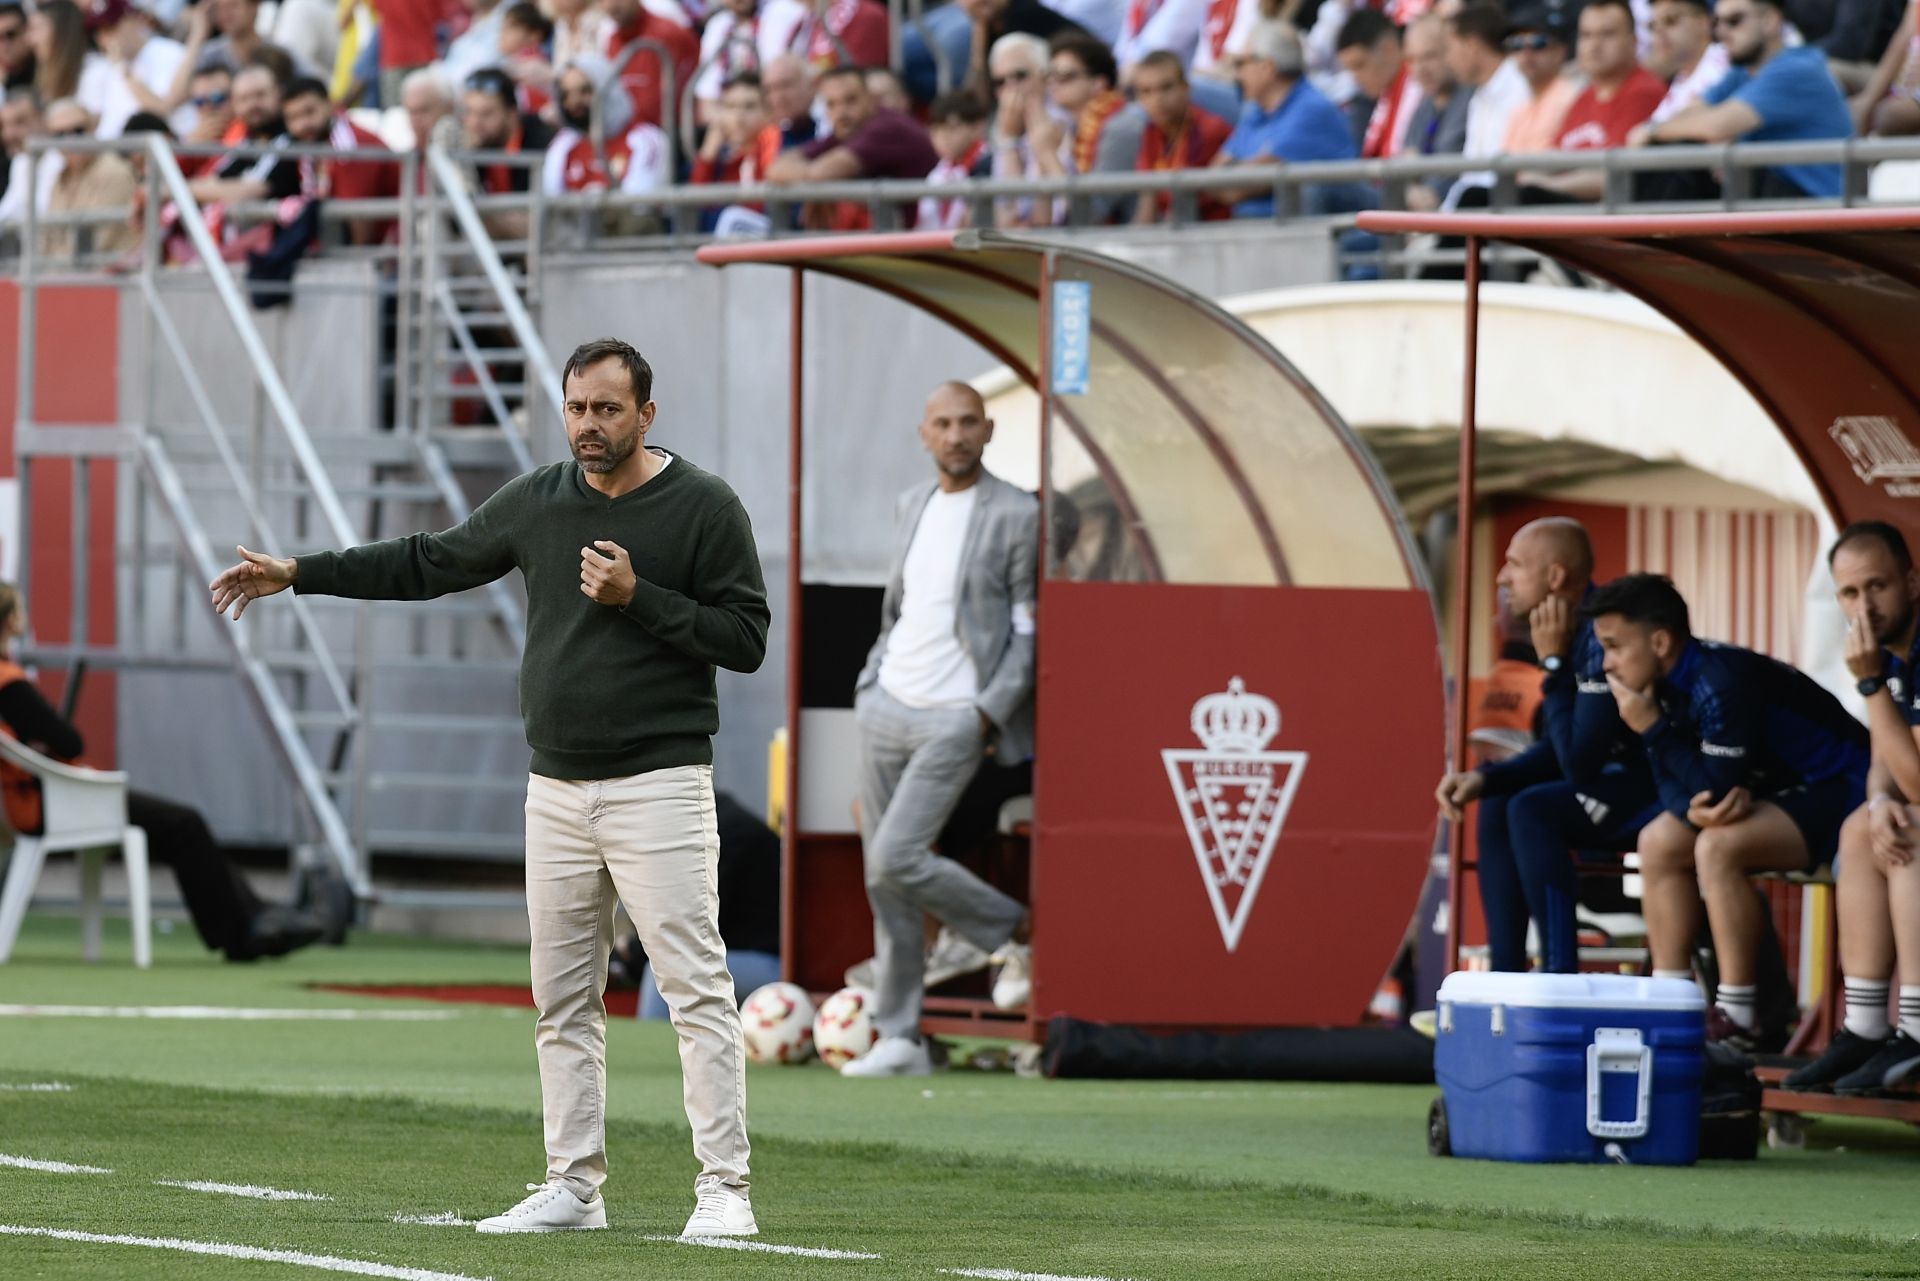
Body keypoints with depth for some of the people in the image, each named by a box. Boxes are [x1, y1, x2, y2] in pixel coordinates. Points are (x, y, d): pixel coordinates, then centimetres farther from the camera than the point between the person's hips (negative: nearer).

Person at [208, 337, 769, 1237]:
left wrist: (637, 598, -17)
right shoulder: (537, 501, 11)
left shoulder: (704, 507, -5)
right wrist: (299, 574, 18)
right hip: (557, 790, 6)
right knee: (561, 998, 8)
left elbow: (745, 637, -8)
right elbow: (432, 562, 20)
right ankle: (574, 1187, 14)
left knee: (695, 986, -11)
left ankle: (723, 1189, -12)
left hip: (659, 785, -6)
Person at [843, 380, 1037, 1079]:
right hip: (887, 706, 6)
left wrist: (992, 710, -14)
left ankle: (1018, 930, 6)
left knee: (894, 861, -16)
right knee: (882, 877, 4)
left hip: (956, 718, -6)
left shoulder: (1015, 514, -7)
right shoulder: (911, 506, 13)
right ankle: (899, 1040, 10)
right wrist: (870, 680, 12)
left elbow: (1028, 627, -7)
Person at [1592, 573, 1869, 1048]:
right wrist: (1693, 808, -21)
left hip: (1840, 794, -10)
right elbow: (1670, 782, 4)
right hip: (1785, 791, 10)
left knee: (1719, 846, -29)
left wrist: (1653, 730, -21)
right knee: (1658, 843, 6)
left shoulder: (1723, 683, -27)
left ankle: (1738, 1018, -24)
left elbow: (1721, 787, -27)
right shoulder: (1670, 684, 1)